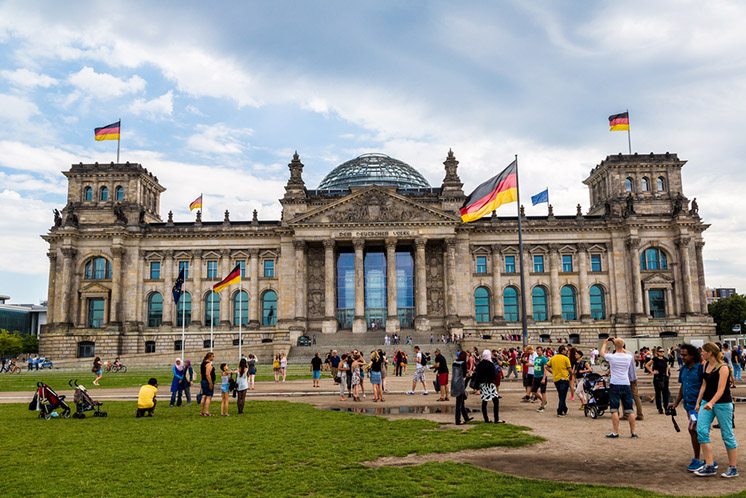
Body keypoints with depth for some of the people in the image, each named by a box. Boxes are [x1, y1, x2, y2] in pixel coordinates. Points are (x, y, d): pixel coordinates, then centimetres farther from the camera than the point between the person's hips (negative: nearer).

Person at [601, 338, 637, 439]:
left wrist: (605, 343, 28)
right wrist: (621, 347, 29)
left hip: (615, 385, -3)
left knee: (614, 410, -1)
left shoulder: (611, 357, -8)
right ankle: (633, 432, 10)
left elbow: (602, 353, 13)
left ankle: (615, 432, -3)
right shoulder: (629, 357, 0)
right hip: (626, 385, 3)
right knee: (630, 410, 8)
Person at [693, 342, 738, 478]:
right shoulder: (706, 365, 6)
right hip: (707, 402, 7)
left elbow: (721, 390, -24)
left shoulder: (723, 368, -16)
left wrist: (711, 403, -38)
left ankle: (733, 468, 16)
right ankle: (710, 466, 0)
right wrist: (698, 402, 13)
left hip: (722, 403, -7)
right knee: (701, 430, -6)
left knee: (727, 435, 3)